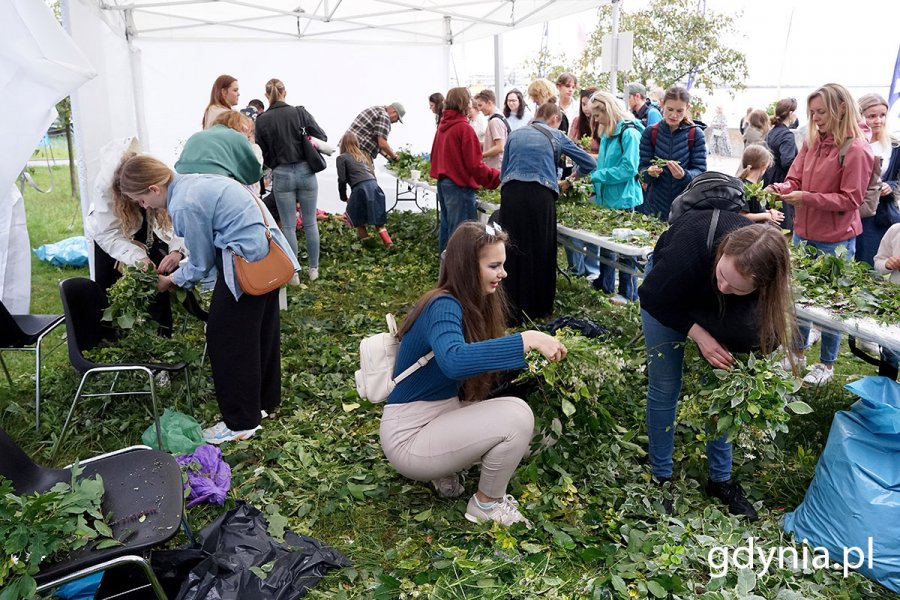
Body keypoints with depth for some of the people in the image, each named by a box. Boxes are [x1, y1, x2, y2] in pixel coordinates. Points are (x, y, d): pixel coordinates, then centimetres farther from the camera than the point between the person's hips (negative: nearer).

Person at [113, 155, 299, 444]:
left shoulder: (185, 206, -18)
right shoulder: (189, 182, 10)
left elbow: (202, 264, -5)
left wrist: (172, 280, 11)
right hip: (267, 250, 10)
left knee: (225, 337, 2)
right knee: (261, 329, 20)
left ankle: (241, 423, 12)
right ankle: (264, 400, 36)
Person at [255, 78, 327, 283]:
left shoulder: (262, 120, -5)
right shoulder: (300, 112, -5)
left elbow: (263, 153, -1)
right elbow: (322, 138, -3)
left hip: (281, 175, -1)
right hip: (306, 172, 1)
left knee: (289, 226, 8)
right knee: (310, 223, 13)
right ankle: (314, 269, 22)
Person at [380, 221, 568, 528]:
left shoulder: (469, 305, 5)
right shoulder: (443, 307, -23)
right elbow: (453, 361, -44)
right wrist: (526, 340, -43)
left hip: (441, 415, 9)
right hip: (409, 437, -9)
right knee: (517, 416, -22)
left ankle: (446, 471, 13)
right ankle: (486, 505, 1)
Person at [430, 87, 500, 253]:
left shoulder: (442, 126, 8)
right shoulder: (464, 128, -16)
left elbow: (434, 155, 17)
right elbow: (474, 165, -18)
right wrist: (498, 177, -12)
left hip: (443, 182, 9)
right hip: (459, 185, -9)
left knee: (446, 226, 18)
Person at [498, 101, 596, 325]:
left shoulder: (515, 135, 22)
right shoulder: (556, 136, 15)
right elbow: (590, 163, 18)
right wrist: (573, 176, 37)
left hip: (510, 194, 3)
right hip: (540, 195, -2)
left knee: (512, 251, 6)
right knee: (540, 252, 8)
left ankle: (511, 310, 12)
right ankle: (537, 309, 17)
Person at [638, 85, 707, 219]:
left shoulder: (696, 134, -4)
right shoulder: (650, 132, -1)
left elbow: (700, 171, -6)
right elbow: (642, 169, -1)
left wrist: (684, 175, -27)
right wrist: (649, 172, -24)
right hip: (655, 205, 1)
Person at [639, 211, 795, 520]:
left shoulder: (766, 272, -34)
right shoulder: (692, 246, -43)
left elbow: (761, 334, -17)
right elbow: (652, 297, -26)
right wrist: (697, 334, -32)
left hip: (714, 311, 2)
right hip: (669, 293, -2)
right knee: (665, 388, -2)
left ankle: (721, 479, 19)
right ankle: (661, 477, 13)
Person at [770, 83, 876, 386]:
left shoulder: (856, 150, -16)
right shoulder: (811, 141, 3)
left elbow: (850, 200, -17)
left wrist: (808, 198, -24)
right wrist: (779, 189, -16)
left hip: (836, 241, -6)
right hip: (804, 233, 6)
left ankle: (826, 364, 23)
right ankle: (797, 353, 33)